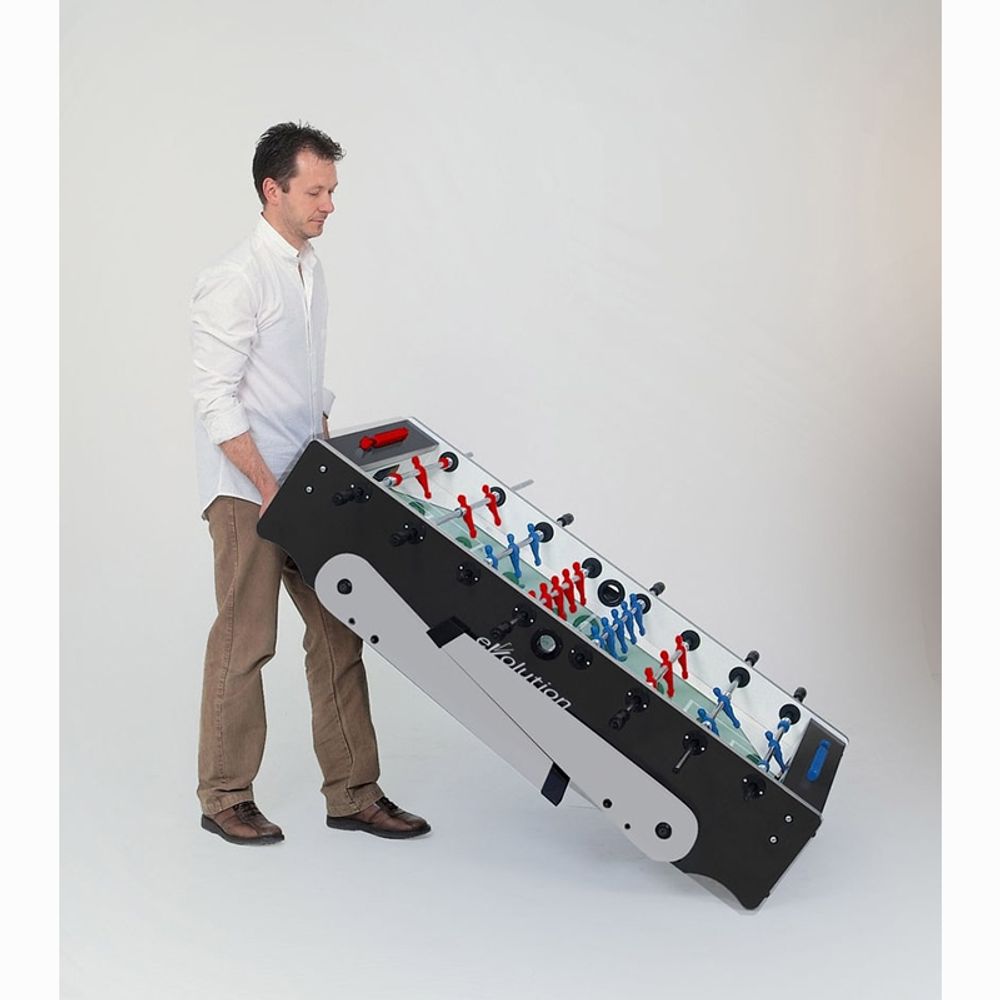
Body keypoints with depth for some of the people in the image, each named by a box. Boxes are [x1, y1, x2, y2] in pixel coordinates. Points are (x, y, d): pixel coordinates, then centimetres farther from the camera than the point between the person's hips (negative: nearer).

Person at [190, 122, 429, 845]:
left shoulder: (311, 269, 13)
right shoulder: (236, 281, -13)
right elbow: (216, 399, -17)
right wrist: (268, 488, -19)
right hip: (246, 490, -8)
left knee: (338, 634, 7)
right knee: (245, 643, 0)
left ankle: (353, 794, 15)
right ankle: (225, 798, 15)